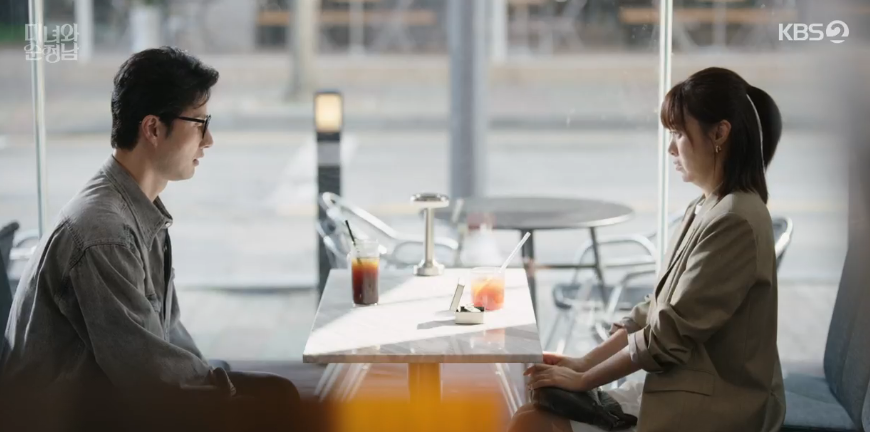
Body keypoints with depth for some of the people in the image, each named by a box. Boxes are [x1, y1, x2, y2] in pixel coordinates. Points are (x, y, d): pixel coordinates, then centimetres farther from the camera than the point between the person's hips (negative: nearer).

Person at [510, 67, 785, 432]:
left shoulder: (735, 221, -18)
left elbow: (670, 334, -18)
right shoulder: (705, 210, 14)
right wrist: (584, 362, 4)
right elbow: (655, 311, 14)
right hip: (680, 393, 9)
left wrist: (584, 379, -9)